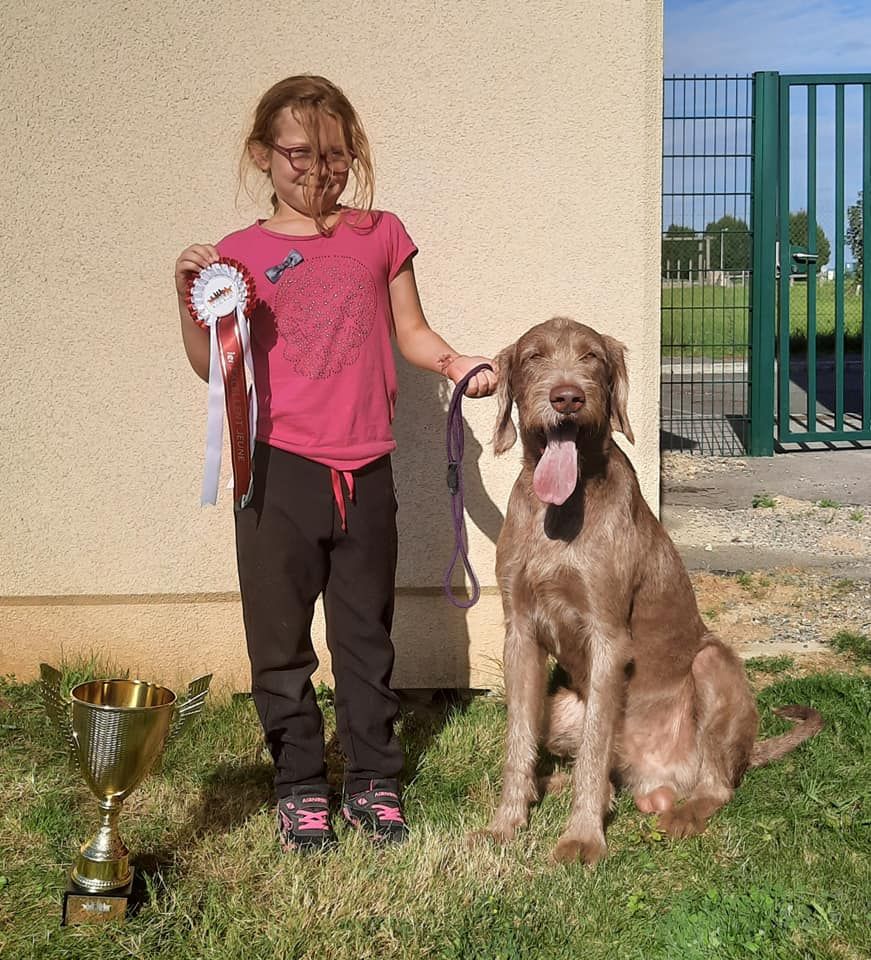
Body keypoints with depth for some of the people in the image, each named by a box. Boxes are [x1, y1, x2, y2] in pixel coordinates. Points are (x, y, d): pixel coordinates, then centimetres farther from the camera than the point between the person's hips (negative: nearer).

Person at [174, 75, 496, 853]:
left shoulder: (381, 235, 6)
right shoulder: (242, 254, 1)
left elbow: (411, 332, 12)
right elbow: (212, 366, 2)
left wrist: (457, 363, -6)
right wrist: (191, 299, -14)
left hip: (365, 472, 2)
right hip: (279, 470, -1)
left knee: (367, 634, 12)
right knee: (281, 640, 6)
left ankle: (373, 780, 25)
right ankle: (300, 787, 21)